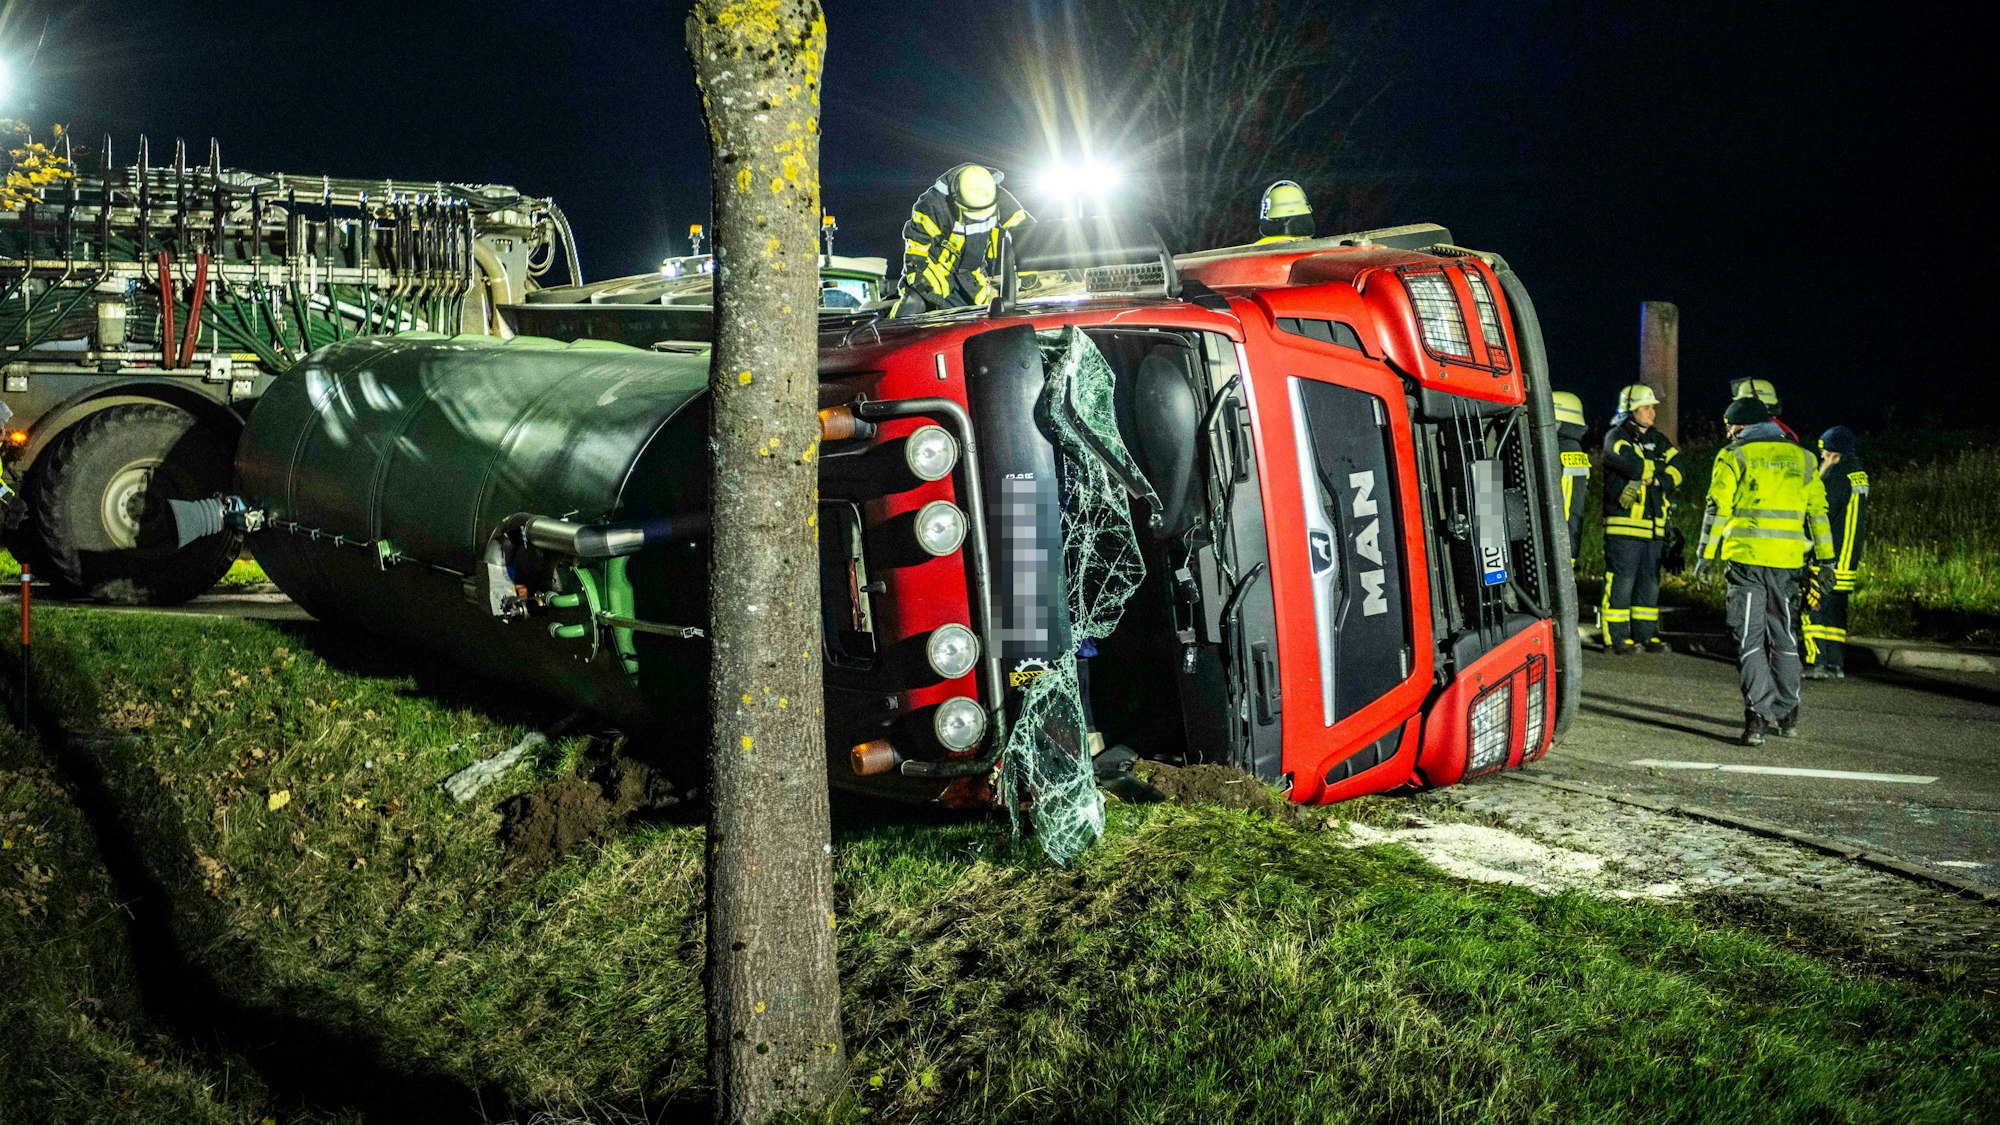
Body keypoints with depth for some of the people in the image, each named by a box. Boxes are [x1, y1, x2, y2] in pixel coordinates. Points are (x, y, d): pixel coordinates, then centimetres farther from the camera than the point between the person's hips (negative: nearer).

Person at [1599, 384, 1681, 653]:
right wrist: (1657, 472, -5)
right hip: (1624, 522, -7)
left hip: (1652, 525, 7)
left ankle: (1645, 634, 19)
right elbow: (1633, 464, -22)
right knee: (1621, 580, -7)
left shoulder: (1658, 440, 17)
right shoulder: (1617, 437, -4)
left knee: (1649, 581, 11)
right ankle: (1616, 637, -2)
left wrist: (1648, 480, -12)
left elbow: (1676, 470, 4)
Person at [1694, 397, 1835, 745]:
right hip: (1787, 559, 4)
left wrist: (1706, 553, 0)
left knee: (1750, 638, -1)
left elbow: (1718, 508, -4)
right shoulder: (1802, 457, 13)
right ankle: (1786, 714, 23)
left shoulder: (1733, 456, 1)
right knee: (1783, 635, 17)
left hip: (1746, 557, -4)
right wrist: (1825, 559, 17)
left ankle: (1757, 717, -9)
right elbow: (1818, 510, 14)